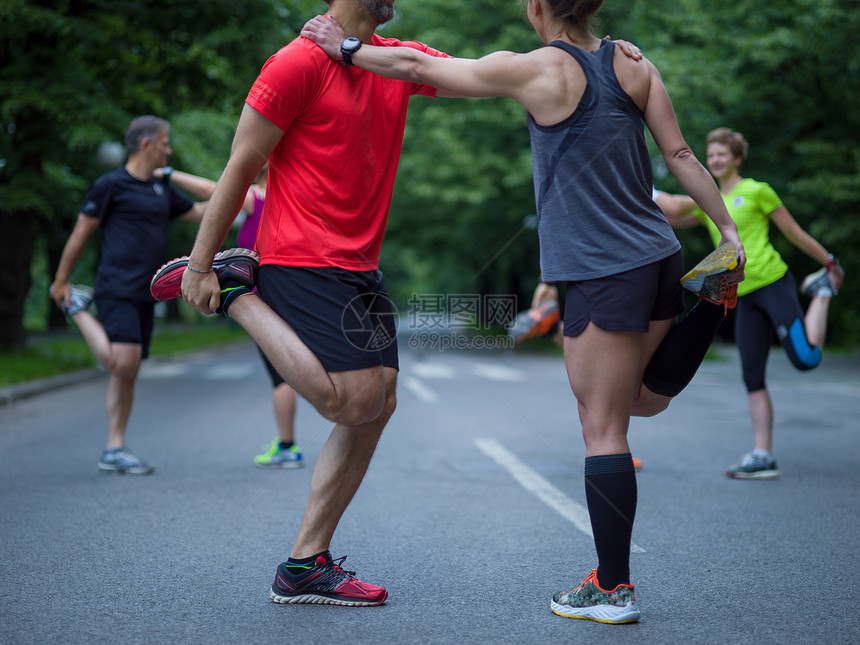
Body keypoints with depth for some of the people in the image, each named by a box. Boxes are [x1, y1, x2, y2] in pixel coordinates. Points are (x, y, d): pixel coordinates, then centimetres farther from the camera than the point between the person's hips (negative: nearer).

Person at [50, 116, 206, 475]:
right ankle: (78, 308, 4)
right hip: (116, 291, -7)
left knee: (128, 374, 7)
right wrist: (61, 280, 0)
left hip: (144, 296, 7)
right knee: (123, 364, -19)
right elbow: (81, 232, -2)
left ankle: (114, 450, 11)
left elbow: (199, 212, 29)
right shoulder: (111, 185, -4)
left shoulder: (162, 190, 18)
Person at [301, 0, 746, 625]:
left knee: (603, 428, -1)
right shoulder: (633, 63, 7)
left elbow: (418, 67, -1)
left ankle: (613, 588, 5)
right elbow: (680, 154, 6)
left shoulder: (536, 70, -9)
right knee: (645, 399, 27)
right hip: (659, 257, 7)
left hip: (602, 271, -7)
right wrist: (729, 230, 10)